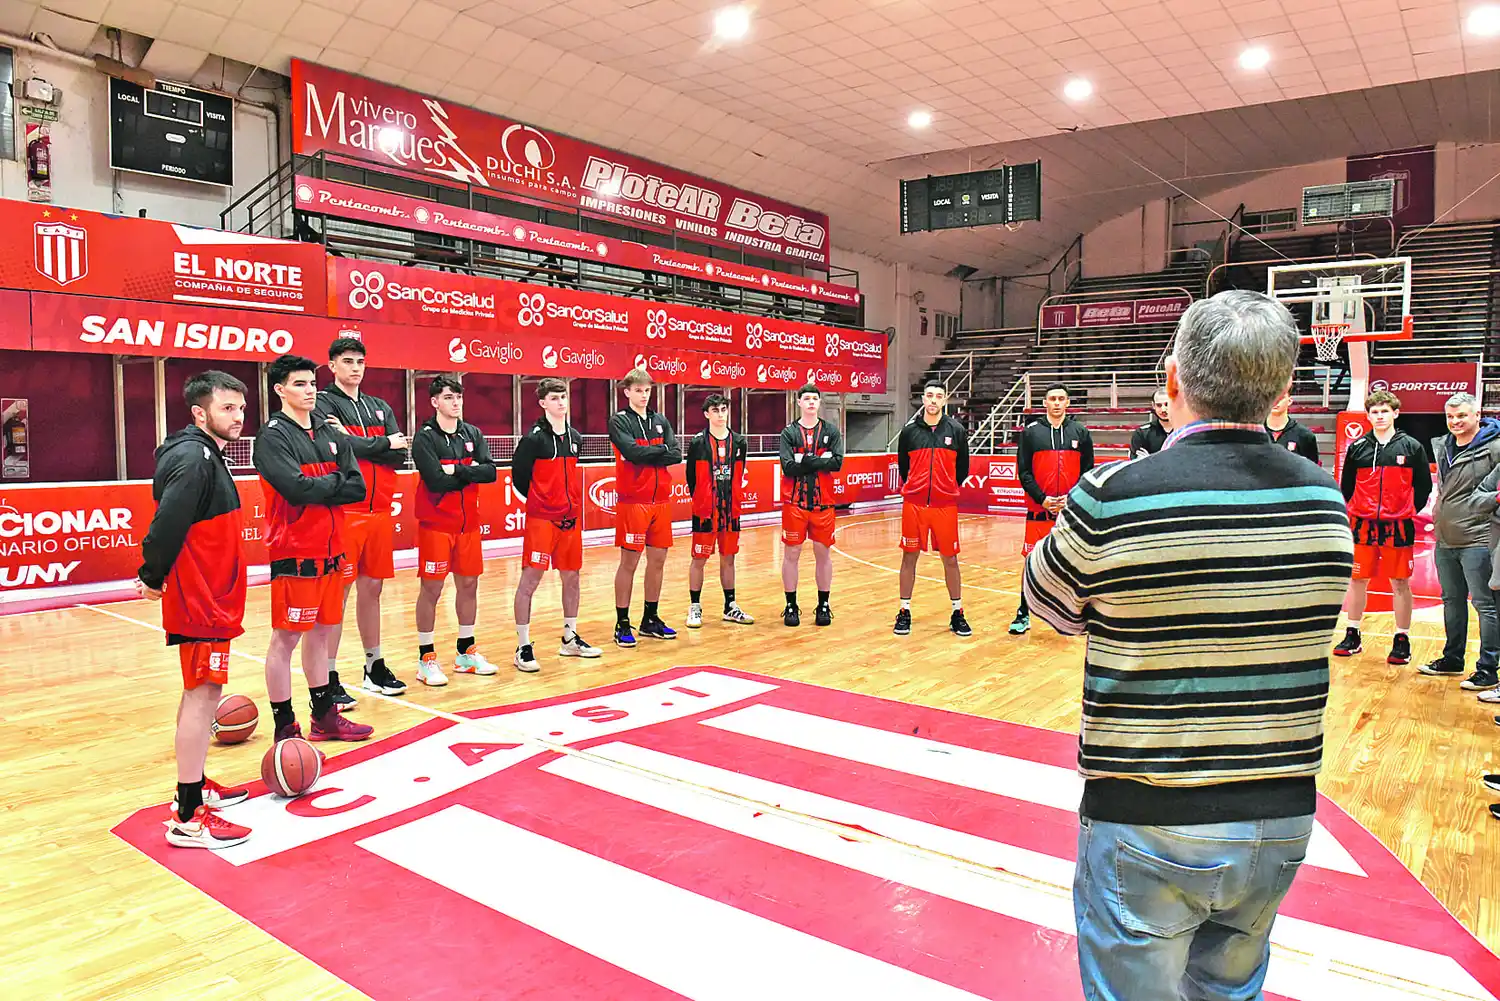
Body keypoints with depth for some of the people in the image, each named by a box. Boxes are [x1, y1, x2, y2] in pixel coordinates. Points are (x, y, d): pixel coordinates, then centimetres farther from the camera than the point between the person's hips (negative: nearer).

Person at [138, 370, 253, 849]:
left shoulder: (207, 455, 13)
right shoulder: (193, 459, -19)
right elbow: (167, 522, -26)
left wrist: (156, 574, 15)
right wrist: (154, 577, -13)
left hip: (209, 595, 10)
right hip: (199, 599, -10)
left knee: (200, 692, 18)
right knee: (202, 693, -8)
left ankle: (194, 787, 31)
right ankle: (188, 818, -2)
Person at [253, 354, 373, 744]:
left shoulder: (331, 435, 12)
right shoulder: (273, 436, -7)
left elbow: (357, 488, 2)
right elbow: (296, 488, -21)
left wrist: (317, 488, -11)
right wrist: (335, 481, -5)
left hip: (331, 551, 7)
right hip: (294, 554, -7)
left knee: (320, 633, 15)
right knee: (285, 638, 0)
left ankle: (325, 718, 26)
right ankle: (285, 729, 9)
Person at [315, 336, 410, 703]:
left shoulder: (380, 408, 16)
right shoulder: (323, 403, -1)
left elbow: (399, 457, 2)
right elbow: (343, 448, -19)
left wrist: (356, 441, -9)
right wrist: (383, 444, -5)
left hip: (380, 511, 6)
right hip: (343, 511, -6)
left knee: (372, 588, 13)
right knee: (338, 592, -4)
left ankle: (375, 668, 24)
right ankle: (329, 678, 3)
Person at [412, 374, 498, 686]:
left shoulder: (473, 434, 8)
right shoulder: (425, 437, -7)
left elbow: (490, 472, -6)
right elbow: (436, 481, -19)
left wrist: (457, 471, -15)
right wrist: (470, 474, -8)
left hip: (469, 522, 5)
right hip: (436, 524, -5)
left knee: (469, 585, 11)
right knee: (431, 588, -2)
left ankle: (466, 653, 24)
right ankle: (426, 659, 8)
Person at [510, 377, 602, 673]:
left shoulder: (575, 438, 9)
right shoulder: (534, 438, -10)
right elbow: (519, 476, -4)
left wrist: (569, 503, 13)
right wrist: (539, 501, 5)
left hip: (571, 518, 6)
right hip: (541, 519, -6)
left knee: (571, 577, 13)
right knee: (530, 579, -5)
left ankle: (570, 639, 27)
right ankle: (523, 648, 2)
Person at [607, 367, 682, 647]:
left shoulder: (661, 420, 12)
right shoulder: (619, 421, -2)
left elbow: (676, 455, 0)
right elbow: (632, 451, -19)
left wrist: (647, 455, -11)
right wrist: (661, 449, -6)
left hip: (661, 500, 5)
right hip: (633, 501, -5)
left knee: (658, 560, 9)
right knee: (629, 562, -1)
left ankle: (651, 619, 23)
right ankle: (622, 624, 8)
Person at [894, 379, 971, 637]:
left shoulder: (956, 430, 2)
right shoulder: (909, 430, 2)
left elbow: (962, 468, 11)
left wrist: (947, 490, 13)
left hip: (945, 505, 0)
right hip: (913, 504, 0)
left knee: (950, 559, 5)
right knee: (909, 557, 5)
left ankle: (957, 614, 17)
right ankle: (904, 613, 16)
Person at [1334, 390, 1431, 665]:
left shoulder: (1412, 447, 0)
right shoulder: (1357, 448, 4)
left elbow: (1424, 486, 6)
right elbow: (1346, 486, 11)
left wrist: (1410, 511, 3)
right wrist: (1357, 511, 6)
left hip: (1398, 526, -1)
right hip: (1363, 525, 2)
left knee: (1400, 583, 4)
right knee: (1357, 580, 7)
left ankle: (1402, 640, 14)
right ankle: (1352, 636, 17)